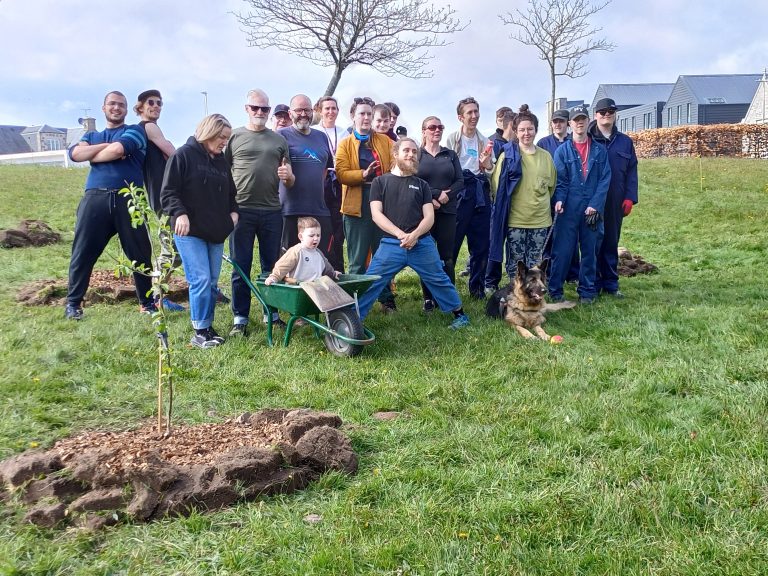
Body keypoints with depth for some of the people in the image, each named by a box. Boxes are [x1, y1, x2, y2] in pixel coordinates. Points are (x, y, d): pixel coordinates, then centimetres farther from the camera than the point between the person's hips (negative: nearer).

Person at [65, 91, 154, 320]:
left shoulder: (135, 131, 13)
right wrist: (107, 147, -6)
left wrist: (93, 155, 5)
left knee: (140, 253, 3)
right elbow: (75, 153, 2)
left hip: (129, 199, -2)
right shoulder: (91, 135, 24)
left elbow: (118, 149, -9)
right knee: (83, 252, 1)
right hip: (95, 198, 2)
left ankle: (147, 302, 14)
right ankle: (73, 302, 11)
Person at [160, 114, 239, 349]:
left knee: (212, 282, 8)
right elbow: (168, 192, -8)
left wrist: (233, 212, 7)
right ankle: (200, 332, -1)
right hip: (190, 232, -7)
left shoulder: (222, 161, 15)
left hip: (216, 233, 7)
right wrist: (180, 214, -23)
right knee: (201, 280, -11)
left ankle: (207, 327, 19)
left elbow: (230, 193, 25)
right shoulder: (184, 155, -5)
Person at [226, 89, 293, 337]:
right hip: (242, 211, -2)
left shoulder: (279, 140, 13)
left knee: (272, 267, 10)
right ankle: (240, 318, 11)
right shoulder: (234, 137, 6)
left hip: (272, 212, 2)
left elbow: (289, 181, 15)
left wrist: (288, 175, -8)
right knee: (240, 267, 3)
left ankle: (272, 314, 20)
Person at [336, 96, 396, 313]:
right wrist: (363, 174, -21)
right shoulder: (345, 144, 6)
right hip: (357, 206, -2)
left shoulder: (385, 141, 13)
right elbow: (341, 173, -6)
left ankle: (387, 299, 16)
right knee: (357, 259, 3)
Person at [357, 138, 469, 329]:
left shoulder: (421, 185, 12)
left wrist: (415, 235, -16)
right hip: (391, 244, -2)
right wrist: (400, 234, -15)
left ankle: (459, 313, 28)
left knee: (439, 280, 11)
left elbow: (429, 216, 4)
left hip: (422, 243, 2)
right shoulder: (380, 182, 6)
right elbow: (376, 214, -3)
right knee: (370, 283, -5)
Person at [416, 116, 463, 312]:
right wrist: (433, 195, -16)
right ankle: (428, 298, 10)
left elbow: (460, 181, 6)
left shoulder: (451, 155, 13)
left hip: (447, 212, 2)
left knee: (447, 256, 2)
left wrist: (446, 196, -12)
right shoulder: (416, 154, 5)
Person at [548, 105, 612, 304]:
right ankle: (555, 291, 7)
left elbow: (605, 179, 1)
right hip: (568, 209, -1)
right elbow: (560, 180, 0)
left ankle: (587, 291, 17)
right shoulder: (562, 150, 4)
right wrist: (559, 200, -18)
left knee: (590, 251, 8)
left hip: (592, 210, 2)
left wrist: (595, 205, -9)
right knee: (562, 251, -1)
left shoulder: (599, 150, 6)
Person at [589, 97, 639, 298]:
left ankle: (610, 283, 18)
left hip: (615, 202, 3)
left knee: (612, 243, 9)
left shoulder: (625, 142, 11)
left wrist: (630, 198, 0)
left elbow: (632, 172, 9)